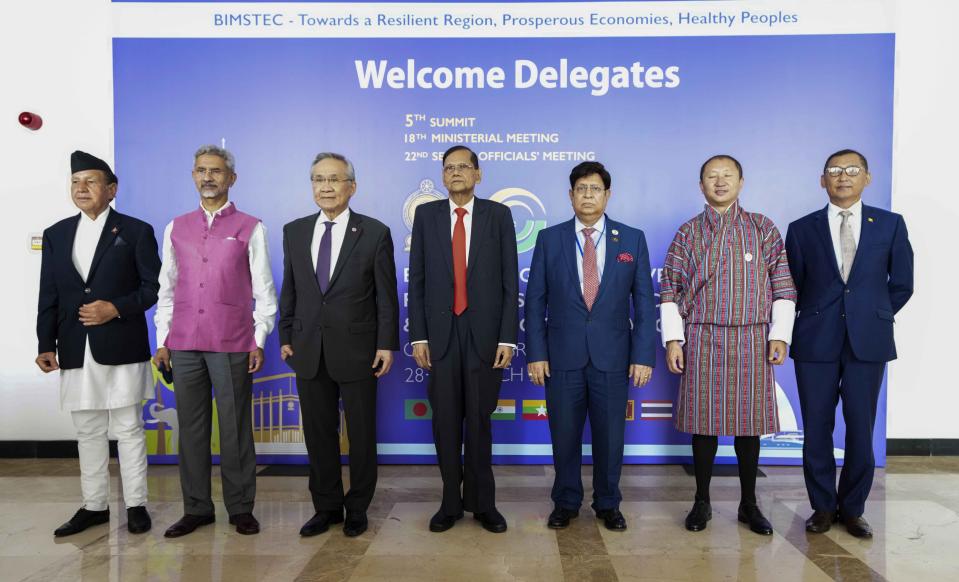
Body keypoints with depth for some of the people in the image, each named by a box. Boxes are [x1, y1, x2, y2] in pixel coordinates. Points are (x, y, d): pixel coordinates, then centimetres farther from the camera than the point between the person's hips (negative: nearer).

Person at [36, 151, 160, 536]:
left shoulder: (136, 231, 0)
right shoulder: (56, 235, 13)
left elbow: (154, 287, -2)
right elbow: (49, 296, 10)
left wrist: (116, 308, -15)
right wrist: (45, 345, 4)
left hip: (122, 349, -4)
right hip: (75, 352, 4)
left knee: (129, 430, 4)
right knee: (87, 433, 12)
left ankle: (136, 505, 14)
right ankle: (94, 505, 24)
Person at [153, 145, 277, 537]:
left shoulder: (250, 228, 2)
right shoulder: (176, 228, 13)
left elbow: (264, 290, 1)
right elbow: (167, 289, 14)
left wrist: (259, 340, -5)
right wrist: (162, 340, 8)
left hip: (232, 345, -3)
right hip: (183, 344, 3)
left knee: (235, 428, 2)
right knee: (191, 428, 8)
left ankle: (240, 507, 13)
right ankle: (196, 508, 19)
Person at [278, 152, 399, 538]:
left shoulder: (375, 233, -4)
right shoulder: (294, 232, 7)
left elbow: (386, 295, -4)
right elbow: (289, 291, 11)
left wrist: (387, 345, -8)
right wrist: (286, 337, 7)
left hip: (357, 350, -3)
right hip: (309, 351, 4)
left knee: (361, 434, 8)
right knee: (318, 433, 12)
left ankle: (357, 508, 25)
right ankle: (326, 506, 28)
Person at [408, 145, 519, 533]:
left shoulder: (498, 214, 3)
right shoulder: (426, 214, 6)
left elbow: (510, 280, 0)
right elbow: (416, 279, 4)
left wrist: (508, 337, -6)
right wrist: (418, 335, -2)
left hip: (484, 333, -1)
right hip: (441, 333, 1)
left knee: (479, 421, 7)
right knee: (446, 422, 8)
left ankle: (482, 502, 22)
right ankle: (451, 502, 22)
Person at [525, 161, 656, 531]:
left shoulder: (632, 239, 4)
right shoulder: (549, 239, 3)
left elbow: (644, 302, 2)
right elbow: (535, 301, 2)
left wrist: (643, 355, -4)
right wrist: (536, 352, -4)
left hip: (612, 356, 0)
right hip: (563, 355, 0)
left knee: (610, 434, 9)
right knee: (564, 433, 9)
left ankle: (607, 504, 30)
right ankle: (566, 502, 29)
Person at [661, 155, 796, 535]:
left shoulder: (763, 229, 6)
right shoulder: (687, 233, 5)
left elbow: (783, 286, 4)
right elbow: (670, 290, 3)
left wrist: (780, 335, -3)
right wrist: (673, 339, -4)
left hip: (752, 339, 1)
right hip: (702, 339, 0)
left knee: (749, 419, 6)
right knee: (703, 419, 4)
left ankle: (749, 504, 22)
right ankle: (702, 502, 19)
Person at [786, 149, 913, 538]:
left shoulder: (890, 225, 5)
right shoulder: (802, 229, 4)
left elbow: (901, 284, 10)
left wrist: (872, 317, 9)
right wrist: (818, 319, 8)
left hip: (868, 342, 0)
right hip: (816, 342, 0)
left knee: (861, 430, 6)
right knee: (816, 429, 5)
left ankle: (852, 509, 23)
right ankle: (823, 506, 21)